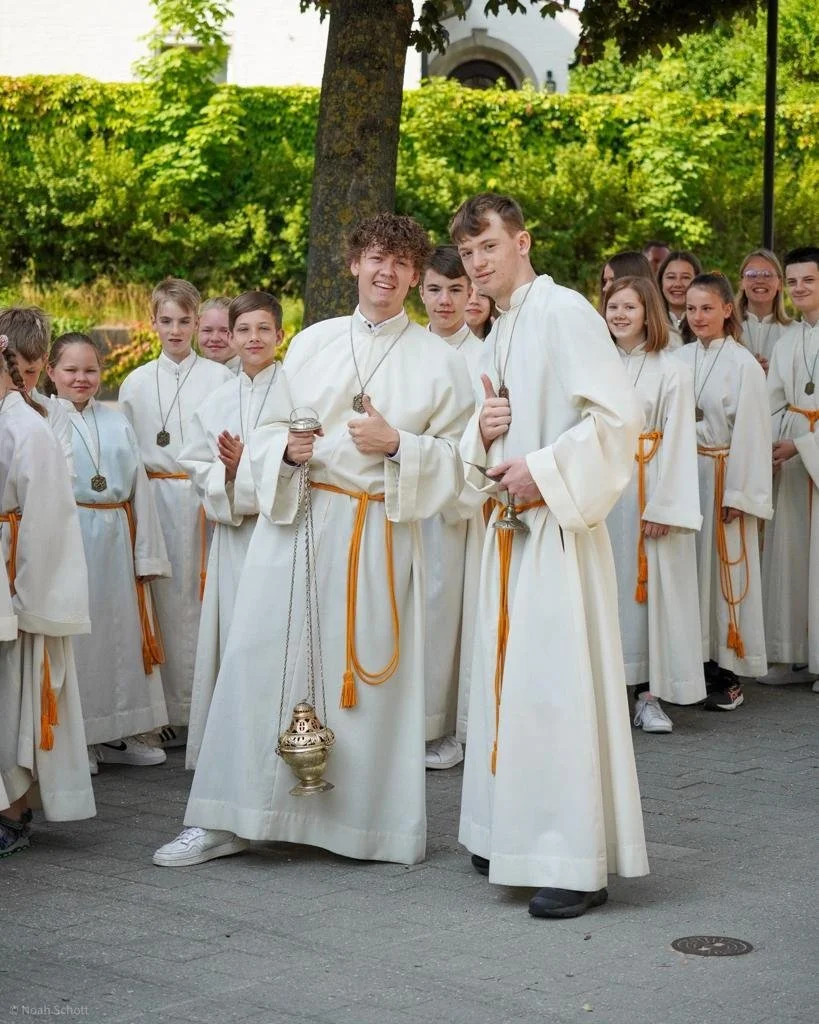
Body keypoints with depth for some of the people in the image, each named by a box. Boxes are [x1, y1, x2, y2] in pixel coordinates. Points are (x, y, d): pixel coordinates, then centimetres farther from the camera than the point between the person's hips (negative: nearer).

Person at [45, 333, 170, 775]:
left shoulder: (116, 422, 10)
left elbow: (139, 487, 9)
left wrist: (146, 552, 5)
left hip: (116, 541, 5)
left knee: (122, 633, 10)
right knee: (75, 636, 1)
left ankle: (118, 733, 22)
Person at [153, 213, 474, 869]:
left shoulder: (439, 360, 3)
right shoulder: (311, 343, 11)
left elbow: (459, 458, 0)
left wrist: (397, 444, -15)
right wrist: (286, 450, -6)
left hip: (379, 532, -2)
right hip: (293, 520, 2)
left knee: (368, 670, -1)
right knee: (263, 660, -1)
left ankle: (368, 820, 13)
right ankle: (229, 820, 6)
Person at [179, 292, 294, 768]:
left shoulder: (298, 390, -4)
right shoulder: (216, 404, 12)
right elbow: (199, 469, 10)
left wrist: (245, 464, -14)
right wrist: (227, 474, -10)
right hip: (235, 536, 4)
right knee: (236, 635, 6)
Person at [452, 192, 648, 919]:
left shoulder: (564, 312, -10)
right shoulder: (497, 338, 17)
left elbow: (620, 416, -17)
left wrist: (545, 472, -19)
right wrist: (483, 432, 1)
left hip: (557, 530, -9)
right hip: (509, 529, 9)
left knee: (559, 687, -9)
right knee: (506, 680, 12)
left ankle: (579, 864, -4)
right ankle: (513, 837, 23)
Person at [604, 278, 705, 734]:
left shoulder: (672, 371, -2)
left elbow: (678, 443, -6)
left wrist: (663, 507, -13)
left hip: (650, 491, -3)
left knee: (651, 588, -2)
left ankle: (650, 695, 3)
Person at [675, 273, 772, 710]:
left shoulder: (743, 364, -9)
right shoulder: (679, 359, 6)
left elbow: (750, 432, -10)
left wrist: (738, 494, -12)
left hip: (723, 476, -5)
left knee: (726, 568, 0)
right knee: (689, 568, 6)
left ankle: (727, 673, 7)